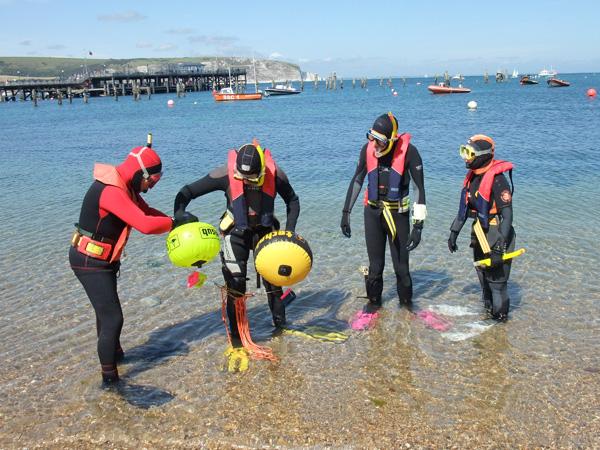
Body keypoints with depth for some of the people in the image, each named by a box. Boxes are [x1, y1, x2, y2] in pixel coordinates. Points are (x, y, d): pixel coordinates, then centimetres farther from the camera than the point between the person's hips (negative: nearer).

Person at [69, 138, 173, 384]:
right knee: (113, 317, -8)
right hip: (90, 262, -10)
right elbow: (145, 224, -36)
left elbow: (147, 211, 7)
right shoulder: (111, 191, -29)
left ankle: (113, 352, 43)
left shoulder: (126, 187, 3)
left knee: (106, 311, 25)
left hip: (103, 260, 10)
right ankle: (109, 376, 1)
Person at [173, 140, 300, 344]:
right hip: (236, 232, -2)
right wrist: (179, 214, -40)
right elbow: (187, 192, -21)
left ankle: (280, 323, 32)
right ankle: (237, 334, 6)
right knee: (235, 283, -7)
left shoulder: (275, 174, -22)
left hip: (265, 230, 2)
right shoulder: (226, 174, -28)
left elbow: (292, 200, -3)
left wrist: (290, 230, -14)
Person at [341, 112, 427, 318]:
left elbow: (419, 188, -15)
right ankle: (374, 300, 31)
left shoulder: (408, 151, -17)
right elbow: (357, 181, 6)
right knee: (375, 264, 12)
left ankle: (406, 303, 26)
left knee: (401, 265, 5)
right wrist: (346, 213, 6)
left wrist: (418, 225, -18)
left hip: (398, 214, -3)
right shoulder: (368, 149, -6)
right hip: (373, 212, 3)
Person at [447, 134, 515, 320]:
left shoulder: (497, 180, -22)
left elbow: (507, 216, -24)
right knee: (483, 278, 21)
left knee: (497, 281, 2)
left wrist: (499, 247, -27)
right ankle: (488, 311, 38)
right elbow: (464, 208, 15)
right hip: (479, 237, 9)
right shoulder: (472, 177, 5)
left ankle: (499, 318, 17)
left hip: (496, 237, -9)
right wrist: (454, 232, 15)